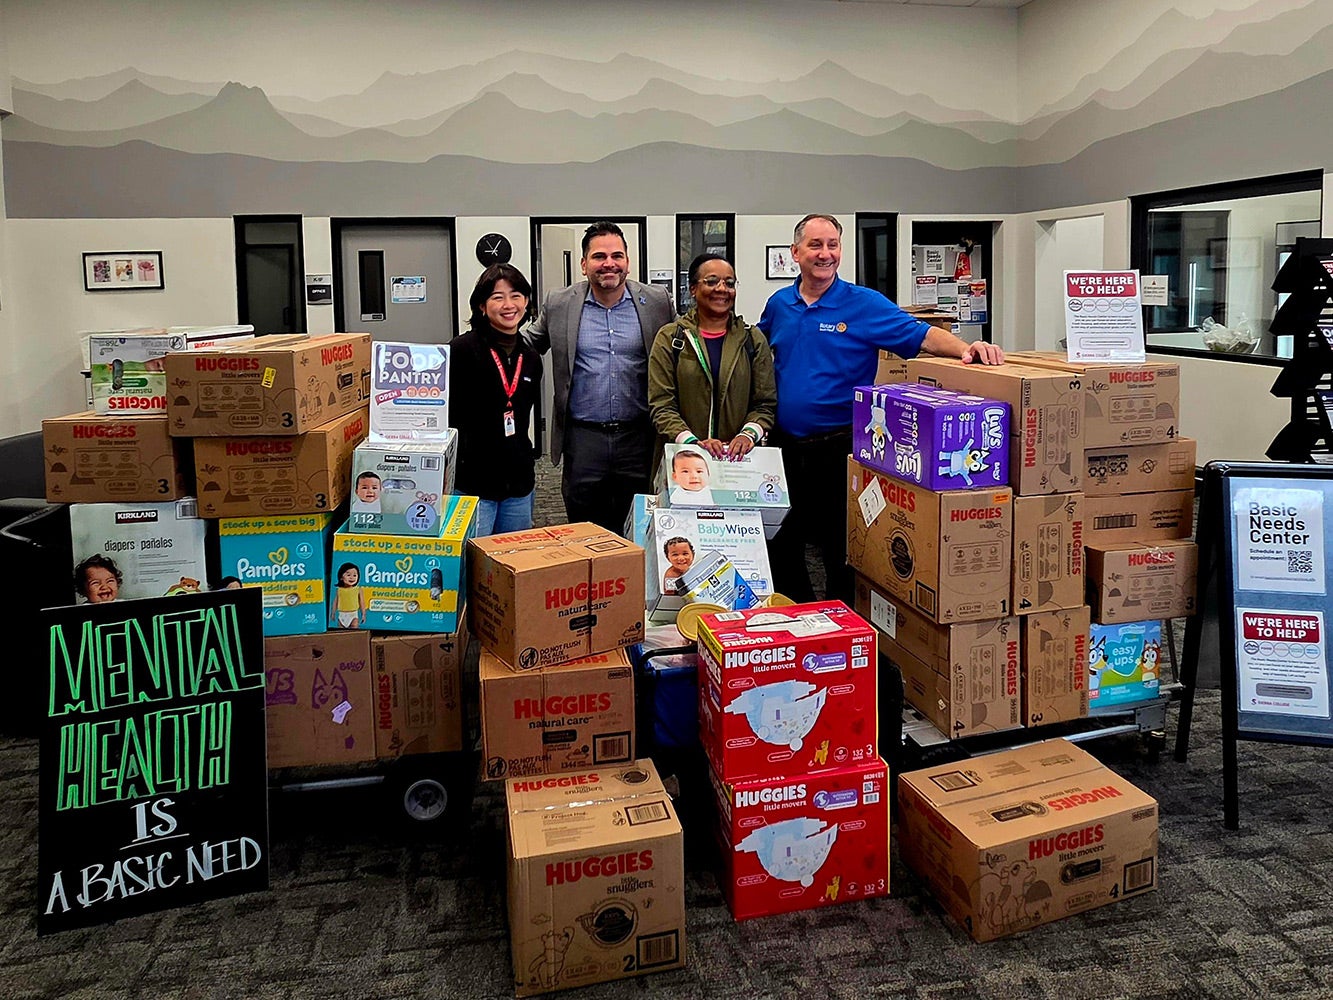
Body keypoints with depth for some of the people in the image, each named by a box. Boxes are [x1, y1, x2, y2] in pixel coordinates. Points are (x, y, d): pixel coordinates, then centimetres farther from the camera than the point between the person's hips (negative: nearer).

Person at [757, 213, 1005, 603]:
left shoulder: (864, 304, -5)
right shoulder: (778, 304, 7)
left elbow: (921, 335, -14)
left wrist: (966, 348, -32)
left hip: (838, 449, -4)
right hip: (784, 446, 4)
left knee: (840, 549, 6)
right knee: (781, 545, 14)